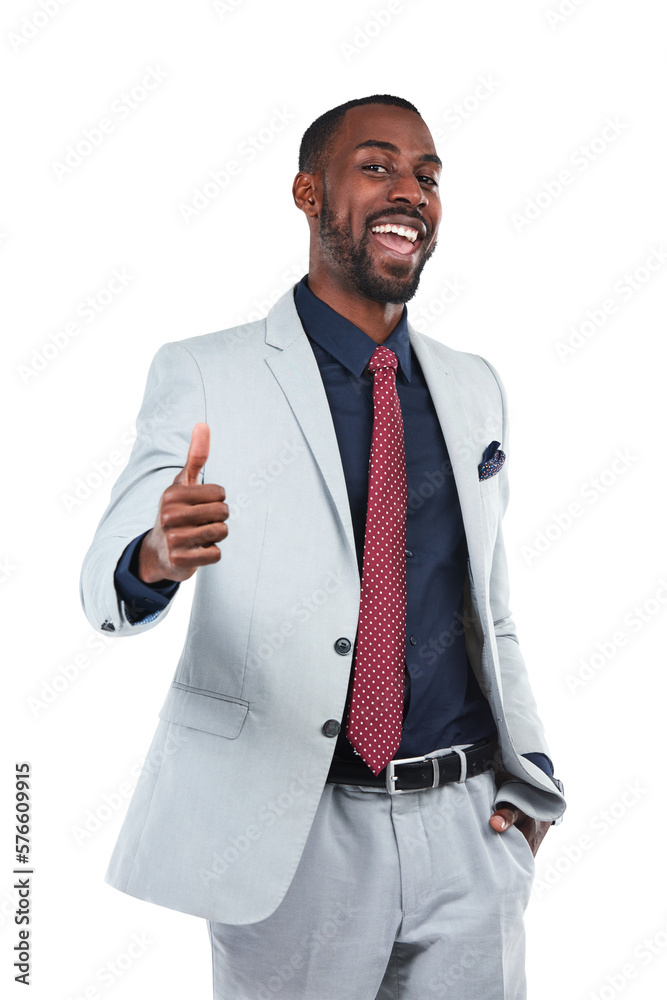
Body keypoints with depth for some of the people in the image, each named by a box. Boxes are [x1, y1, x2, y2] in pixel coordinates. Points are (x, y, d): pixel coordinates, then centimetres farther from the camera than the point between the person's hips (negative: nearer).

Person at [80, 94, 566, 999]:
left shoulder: (476, 388, 10)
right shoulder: (203, 374, -4)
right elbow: (106, 583, -13)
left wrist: (526, 777, 4)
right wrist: (158, 555, -36)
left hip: (467, 830, 4)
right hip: (288, 832, -3)